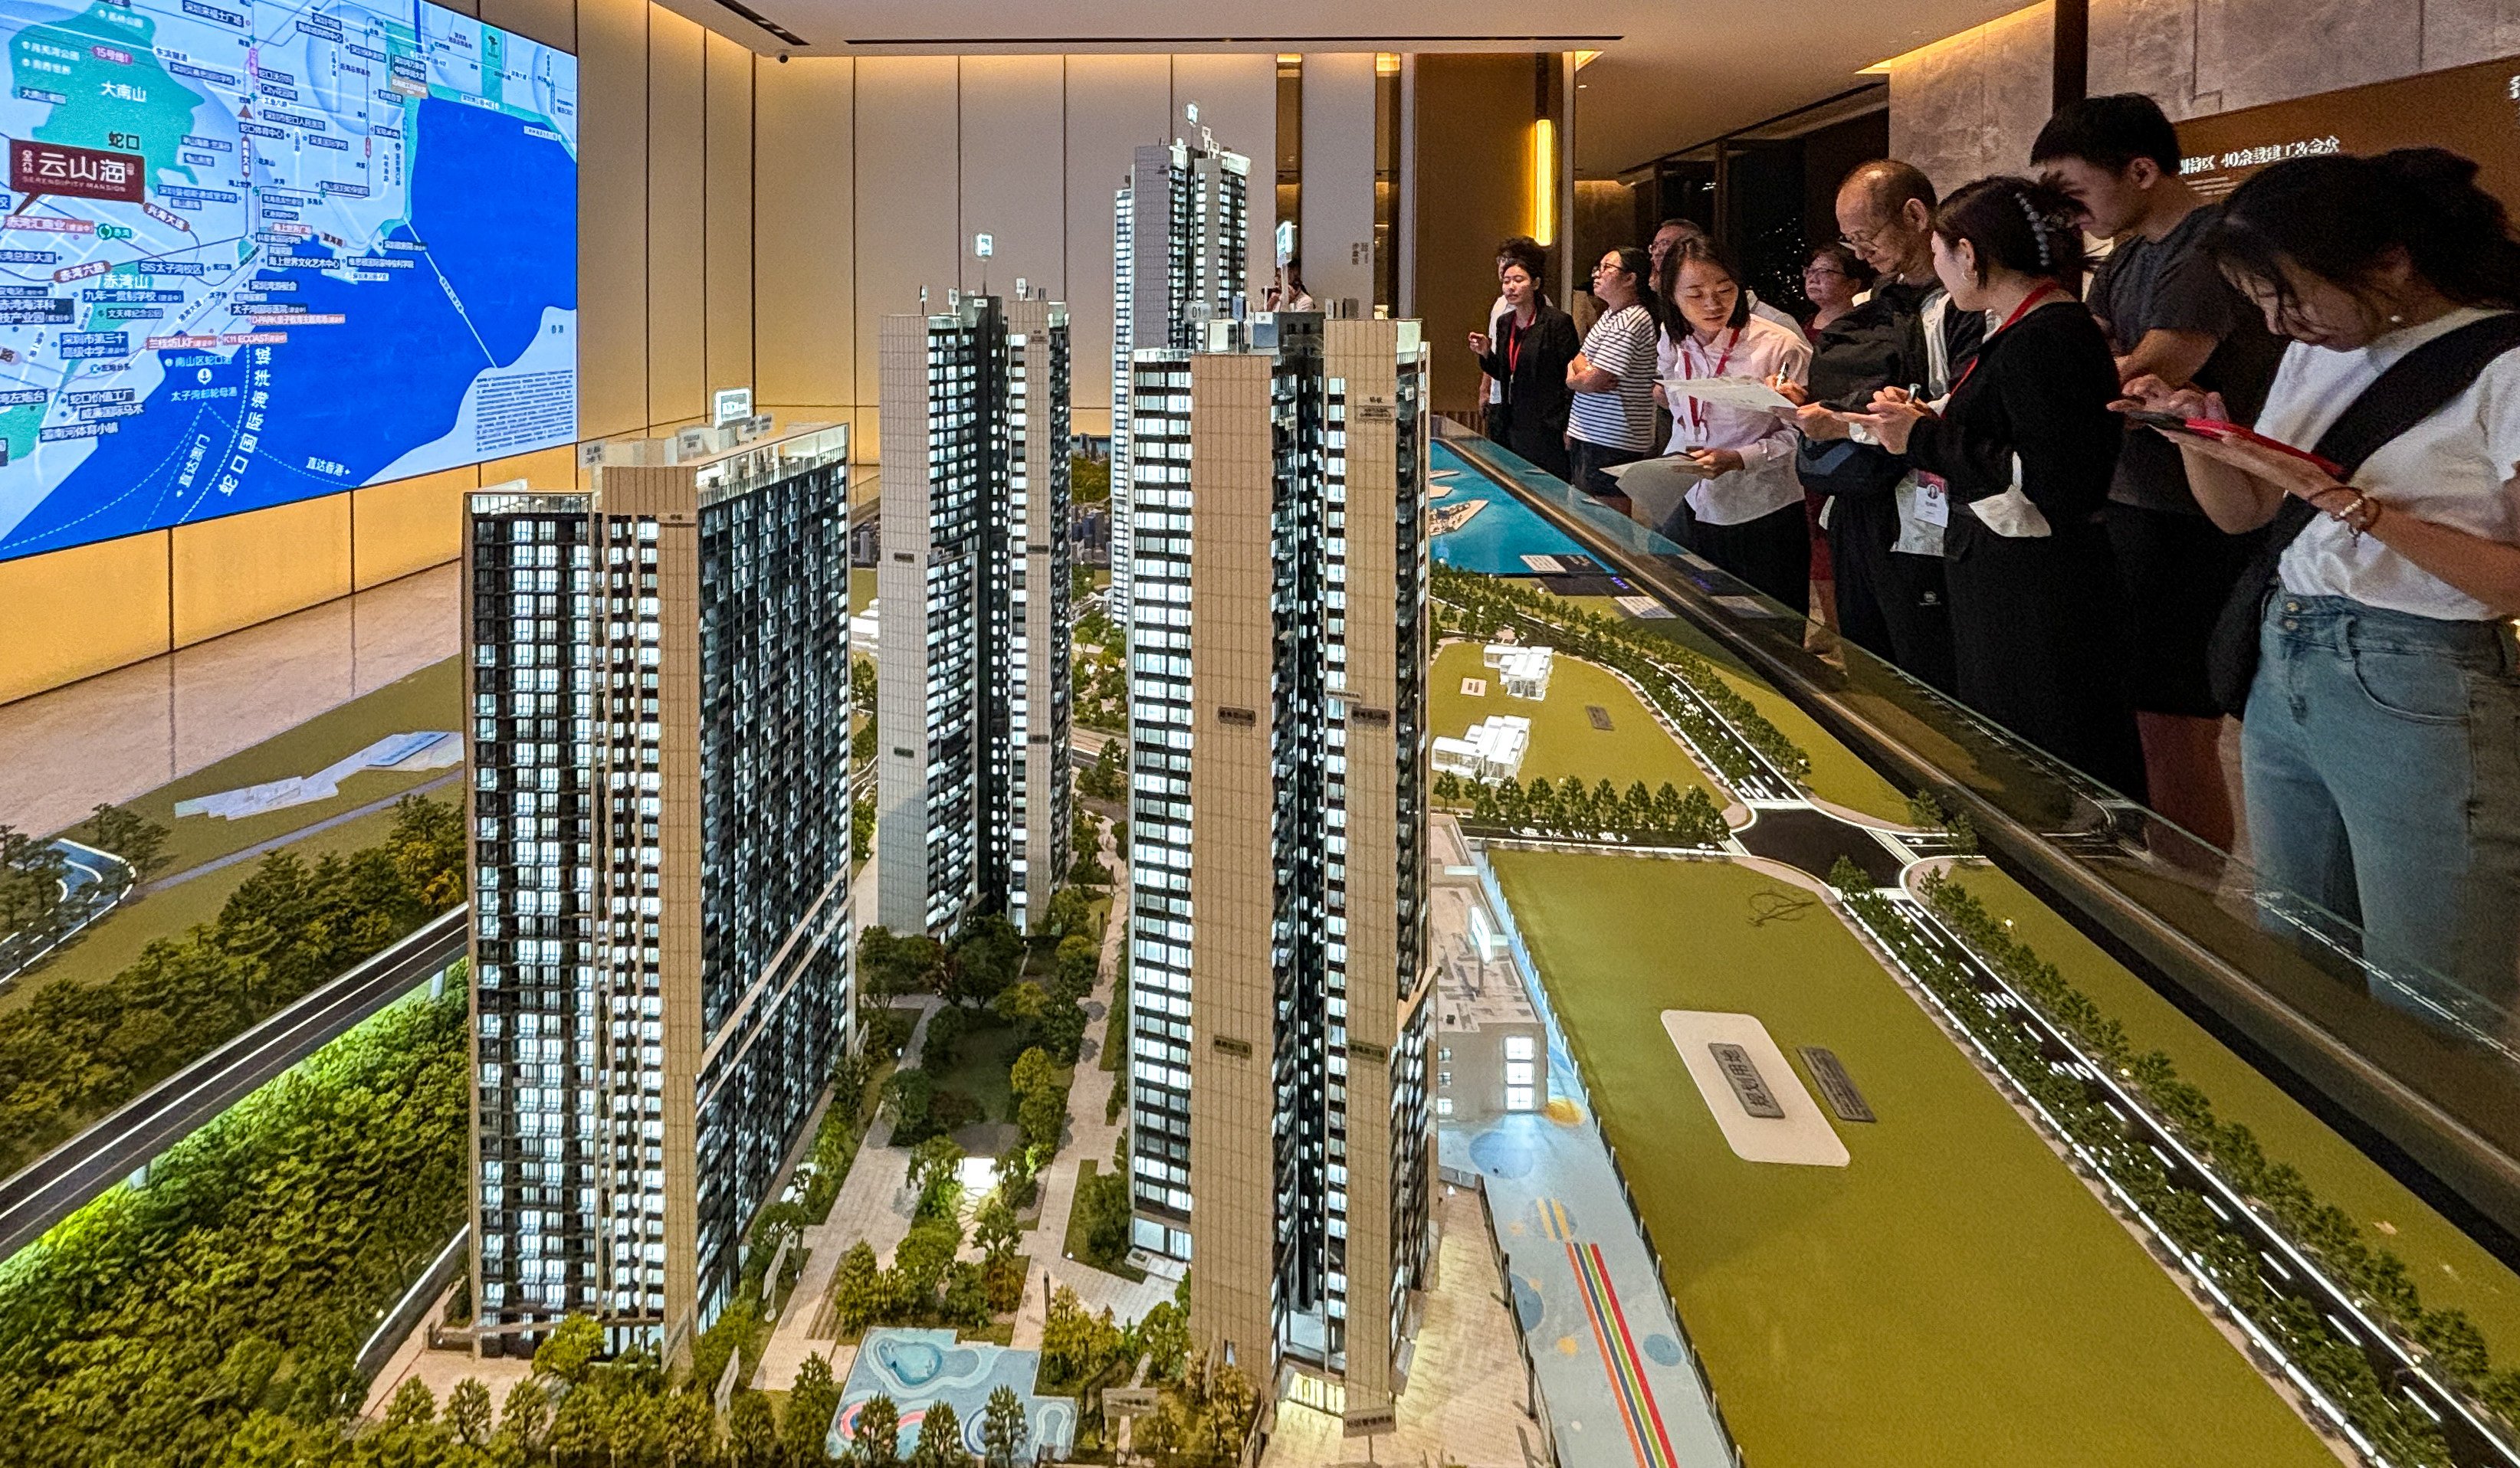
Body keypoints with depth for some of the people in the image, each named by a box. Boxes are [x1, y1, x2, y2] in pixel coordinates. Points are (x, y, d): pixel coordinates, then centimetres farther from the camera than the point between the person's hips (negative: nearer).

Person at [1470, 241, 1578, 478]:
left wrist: (1567, 429, -14)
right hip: (1511, 427, 7)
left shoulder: (1557, 321, -9)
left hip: (1545, 429, -7)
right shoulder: (1504, 323, 12)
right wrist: (1486, 353, 1)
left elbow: (1571, 377, -10)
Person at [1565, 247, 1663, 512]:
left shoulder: (1630, 321, -17)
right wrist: (1584, 370, -9)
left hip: (1611, 443, -10)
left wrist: (1572, 379, 2)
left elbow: (1592, 382, -19)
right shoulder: (1611, 315, 14)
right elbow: (1578, 360, 14)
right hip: (1589, 435, 10)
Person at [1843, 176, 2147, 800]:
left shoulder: (2047, 338, -18)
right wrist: (1923, 420, 13)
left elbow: (2052, 484, -24)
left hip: (2038, 602, -10)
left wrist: (1926, 438, -16)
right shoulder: (2024, 328, 13)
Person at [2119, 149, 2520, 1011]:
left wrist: (2356, 505, -21)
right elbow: (2243, 514, 19)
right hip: (2282, 672, 8)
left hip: (2418, 698, -8)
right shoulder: (2320, 351, 13)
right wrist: (2199, 433, 0)